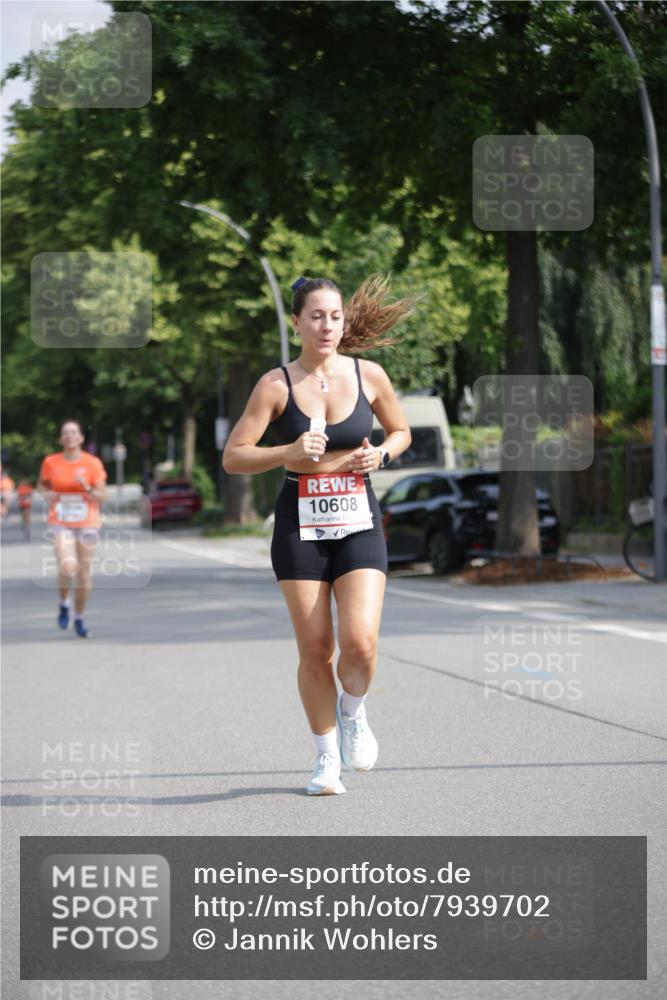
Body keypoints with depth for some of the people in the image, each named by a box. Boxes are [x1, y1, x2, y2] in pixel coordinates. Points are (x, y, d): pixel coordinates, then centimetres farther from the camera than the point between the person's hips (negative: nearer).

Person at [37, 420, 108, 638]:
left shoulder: (93, 463, -4)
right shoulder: (50, 462, -1)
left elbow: (101, 496, -4)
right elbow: (41, 484, 17)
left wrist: (86, 487, -23)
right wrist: (46, 494, -5)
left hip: (88, 524, 1)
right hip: (61, 524, -1)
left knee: (84, 573, 4)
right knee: (67, 568, -21)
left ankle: (79, 618, 23)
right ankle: (64, 603, 9)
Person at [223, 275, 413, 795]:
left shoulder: (369, 375, 1)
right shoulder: (277, 384, -4)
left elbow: (401, 431, 17)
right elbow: (233, 457, -5)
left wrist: (381, 454, -4)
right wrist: (288, 453, -20)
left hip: (358, 523, 1)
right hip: (300, 526, -1)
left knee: (360, 642, -14)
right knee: (315, 651, 0)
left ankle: (353, 710, 19)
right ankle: (327, 757, 18)